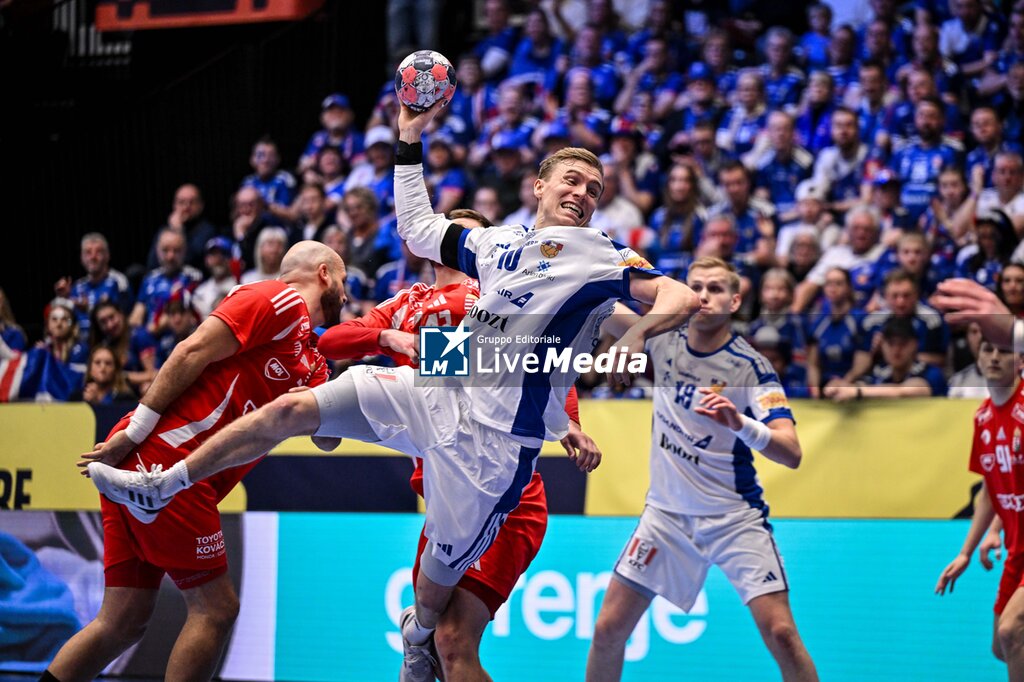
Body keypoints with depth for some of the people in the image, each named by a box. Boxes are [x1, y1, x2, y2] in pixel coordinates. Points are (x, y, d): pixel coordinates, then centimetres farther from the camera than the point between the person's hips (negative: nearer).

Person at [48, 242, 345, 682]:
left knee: (124, 621, 9)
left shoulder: (312, 363, 24)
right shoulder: (280, 299, -3)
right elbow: (192, 352, -13)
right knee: (215, 609, -5)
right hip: (164, 456, -9)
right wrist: (135, 431, -17)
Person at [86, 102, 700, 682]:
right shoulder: (497, 241, 14)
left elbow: (680, 297, -15)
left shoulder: (598, 258, -4)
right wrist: (411, 143, 24)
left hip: (494, 437, -5)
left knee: (439, 577, 3)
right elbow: (417, 230, 26)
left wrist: (630, 344, -31)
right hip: (436, 390, 5)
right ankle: (158, 488, 6)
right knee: (291, 409, -5)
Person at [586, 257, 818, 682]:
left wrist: (739, 423, -41)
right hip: (666, 514, 4)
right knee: (608, 630, 0)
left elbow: (792, 454, -22)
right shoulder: (664, 340, -2)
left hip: (734, 517, -4)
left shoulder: (751, 367, -14)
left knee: (781, 634, -16)